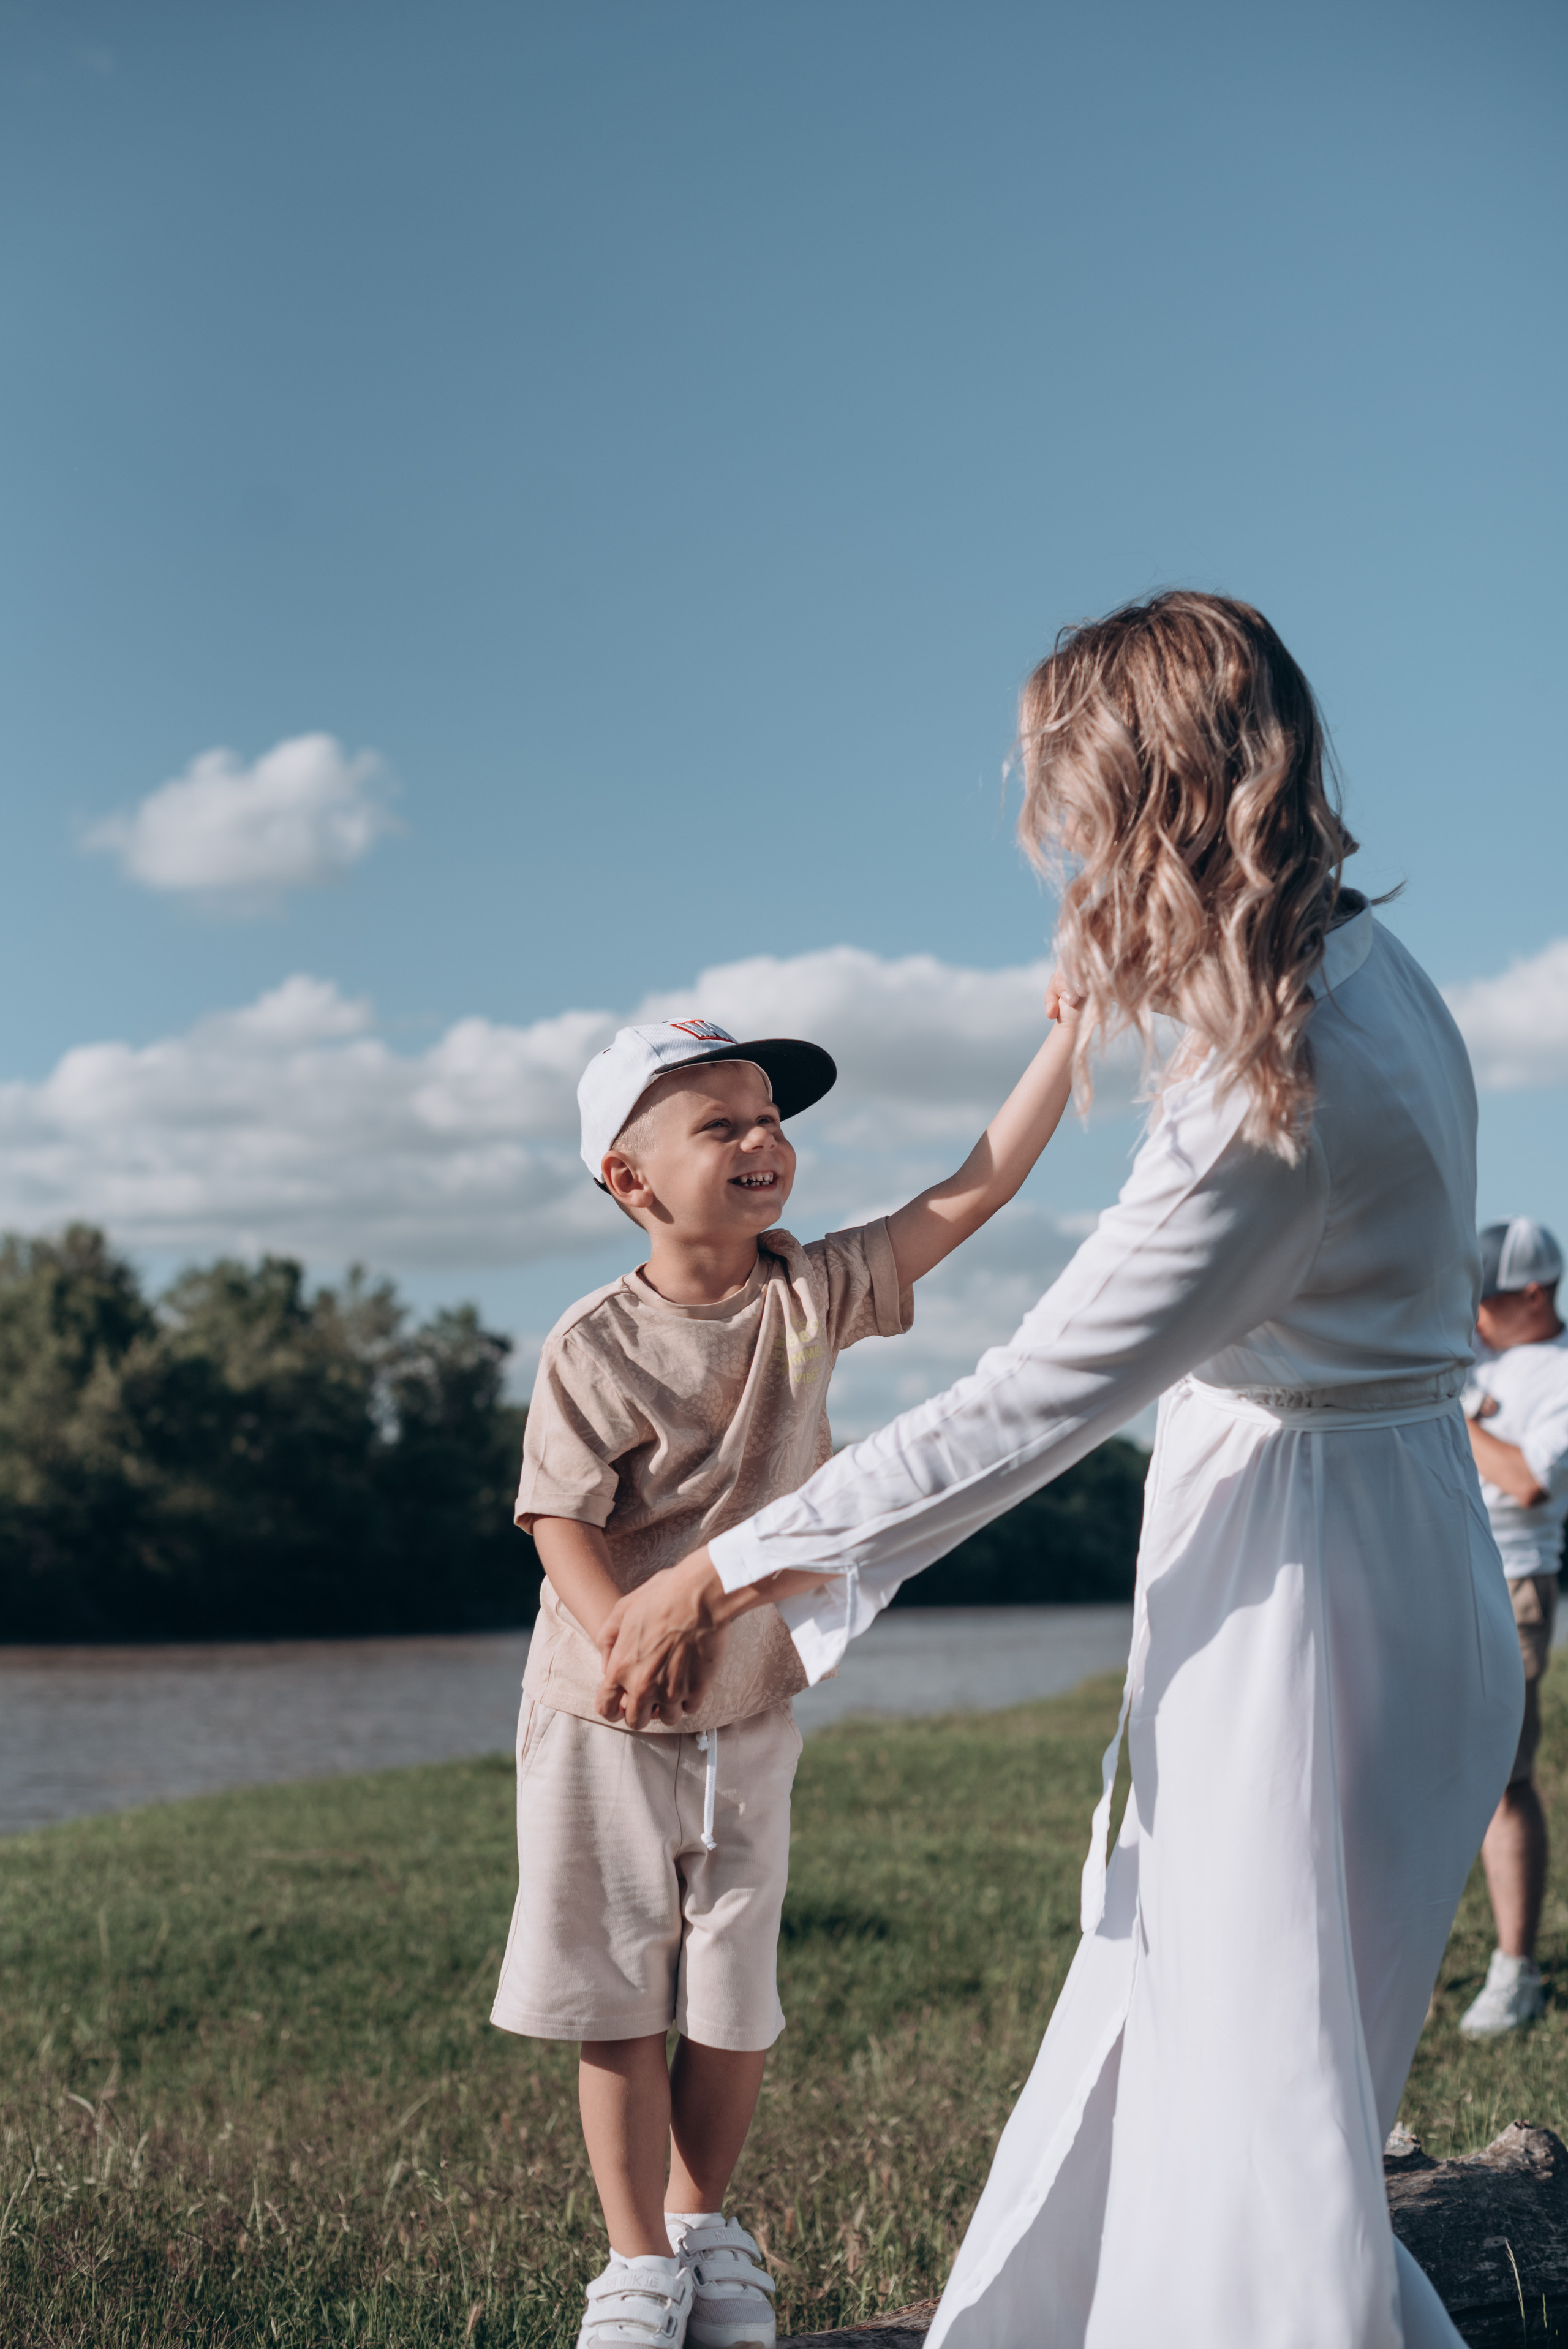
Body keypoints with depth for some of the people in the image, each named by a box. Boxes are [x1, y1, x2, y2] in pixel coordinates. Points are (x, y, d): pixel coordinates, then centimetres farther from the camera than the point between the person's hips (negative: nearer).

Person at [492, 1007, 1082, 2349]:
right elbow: (565, 1527, -15)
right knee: (616, 2002, 6)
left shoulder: (813, 1297, -5)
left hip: (753, 1720, 3)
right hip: (605, 1728, -3)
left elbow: (978, 1188, -9)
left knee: (734, 2006, 10)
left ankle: (705, 2226, 32)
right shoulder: (593, 1349, -15)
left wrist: (1074, 1025, -16)